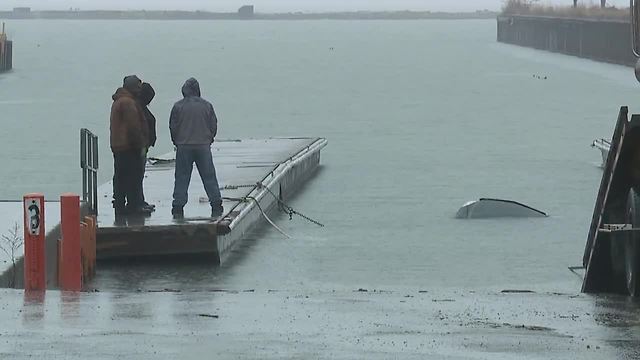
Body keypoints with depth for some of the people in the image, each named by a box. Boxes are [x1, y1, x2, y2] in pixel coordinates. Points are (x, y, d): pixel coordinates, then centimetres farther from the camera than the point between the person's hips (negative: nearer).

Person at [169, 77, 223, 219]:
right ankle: (216, 206, 5)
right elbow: (214, 125, 4)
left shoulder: (178, 106, -5)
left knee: (181, 178, 4)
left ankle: (178, 207, 1)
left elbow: (173, 127, 0)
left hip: (183, 147, -1)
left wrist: (177, 142, 15)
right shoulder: (206, 105, -1)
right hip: (203, 146, 1)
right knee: (209, 176, 7)